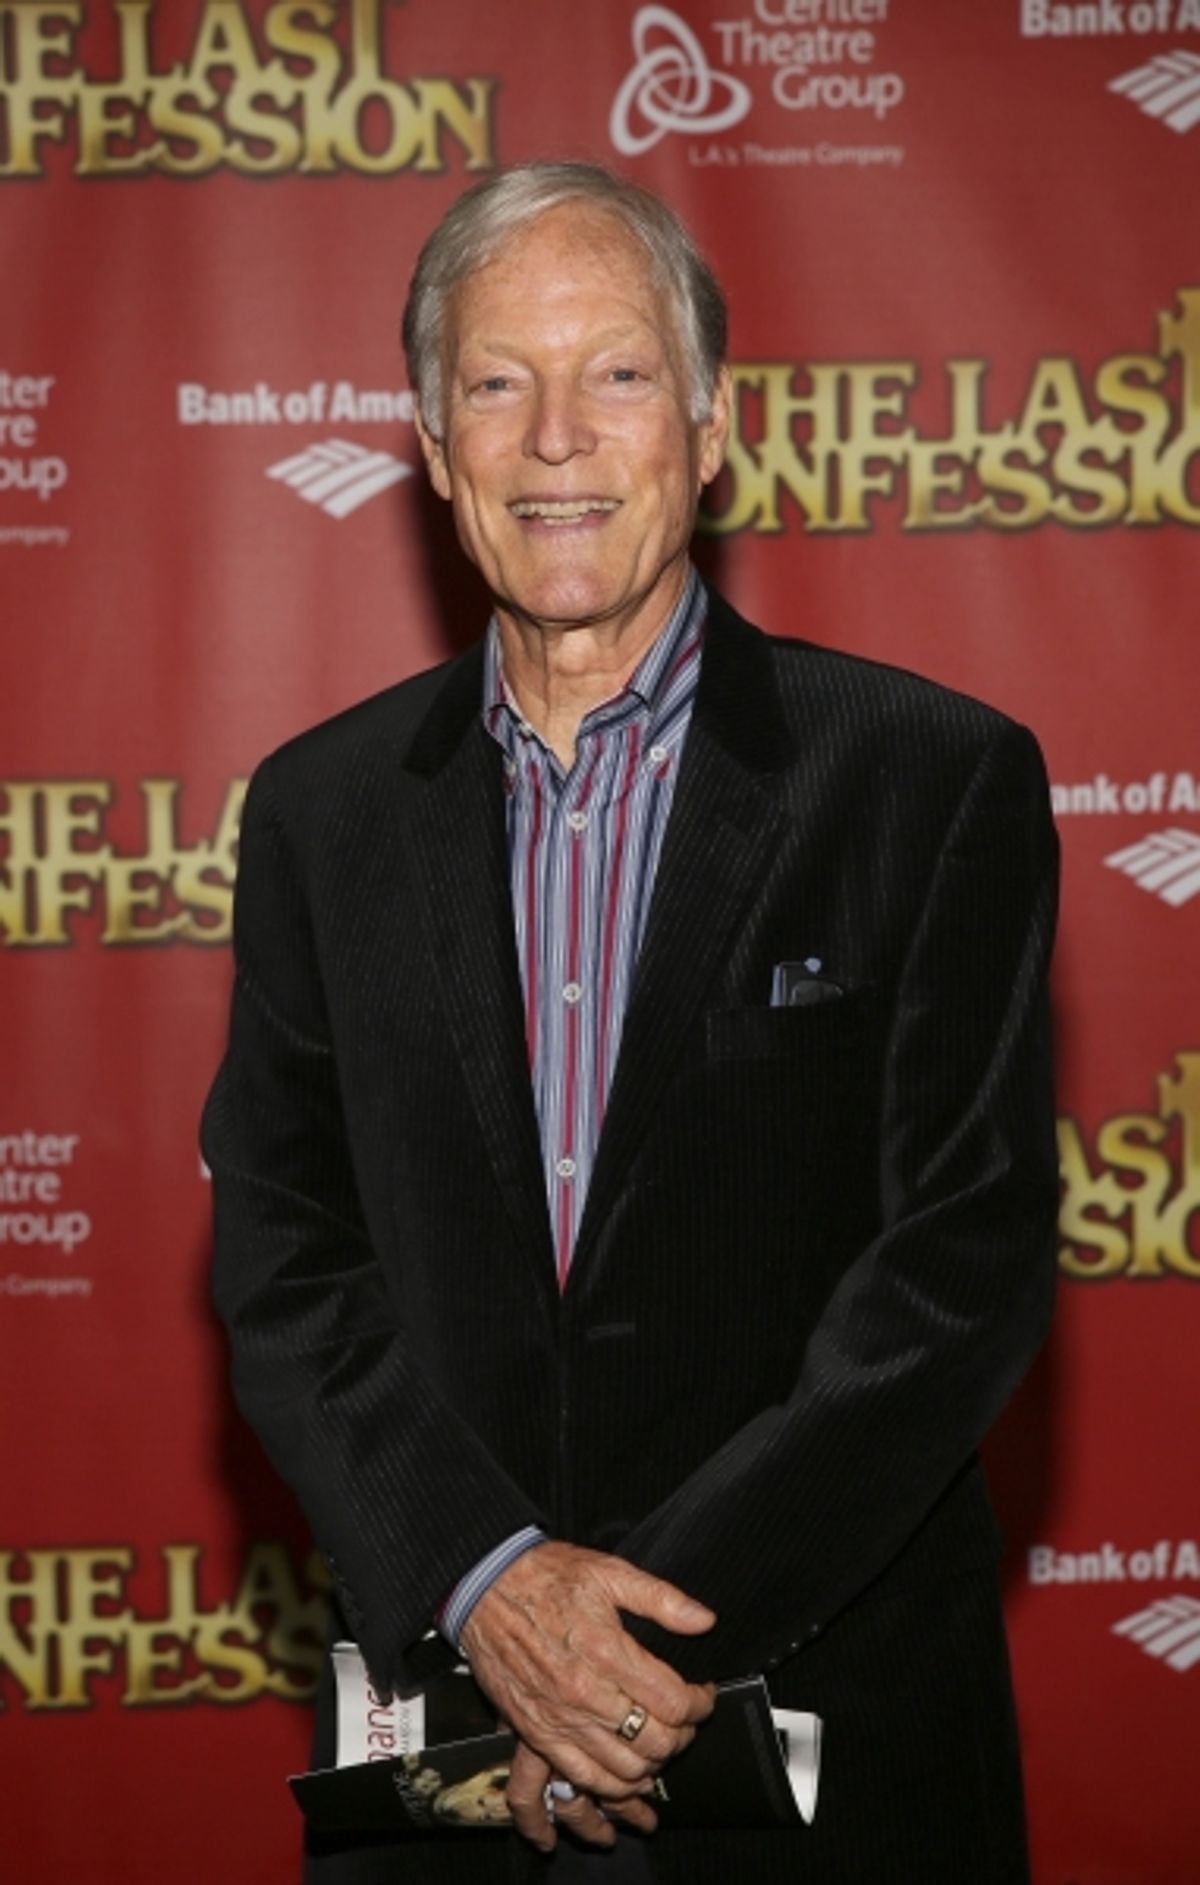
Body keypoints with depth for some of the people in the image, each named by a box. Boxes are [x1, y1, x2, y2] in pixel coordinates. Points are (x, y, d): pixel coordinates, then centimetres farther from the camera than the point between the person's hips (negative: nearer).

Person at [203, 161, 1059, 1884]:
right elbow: (285, 1263, 1)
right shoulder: (322, 814, 5)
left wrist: (663, 1623, -17)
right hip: (445, 1720, 2)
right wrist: (484, 1577, -15)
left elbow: (970, 1261, -10)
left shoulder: (935, 783, -5)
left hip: (824, 1737, -2)